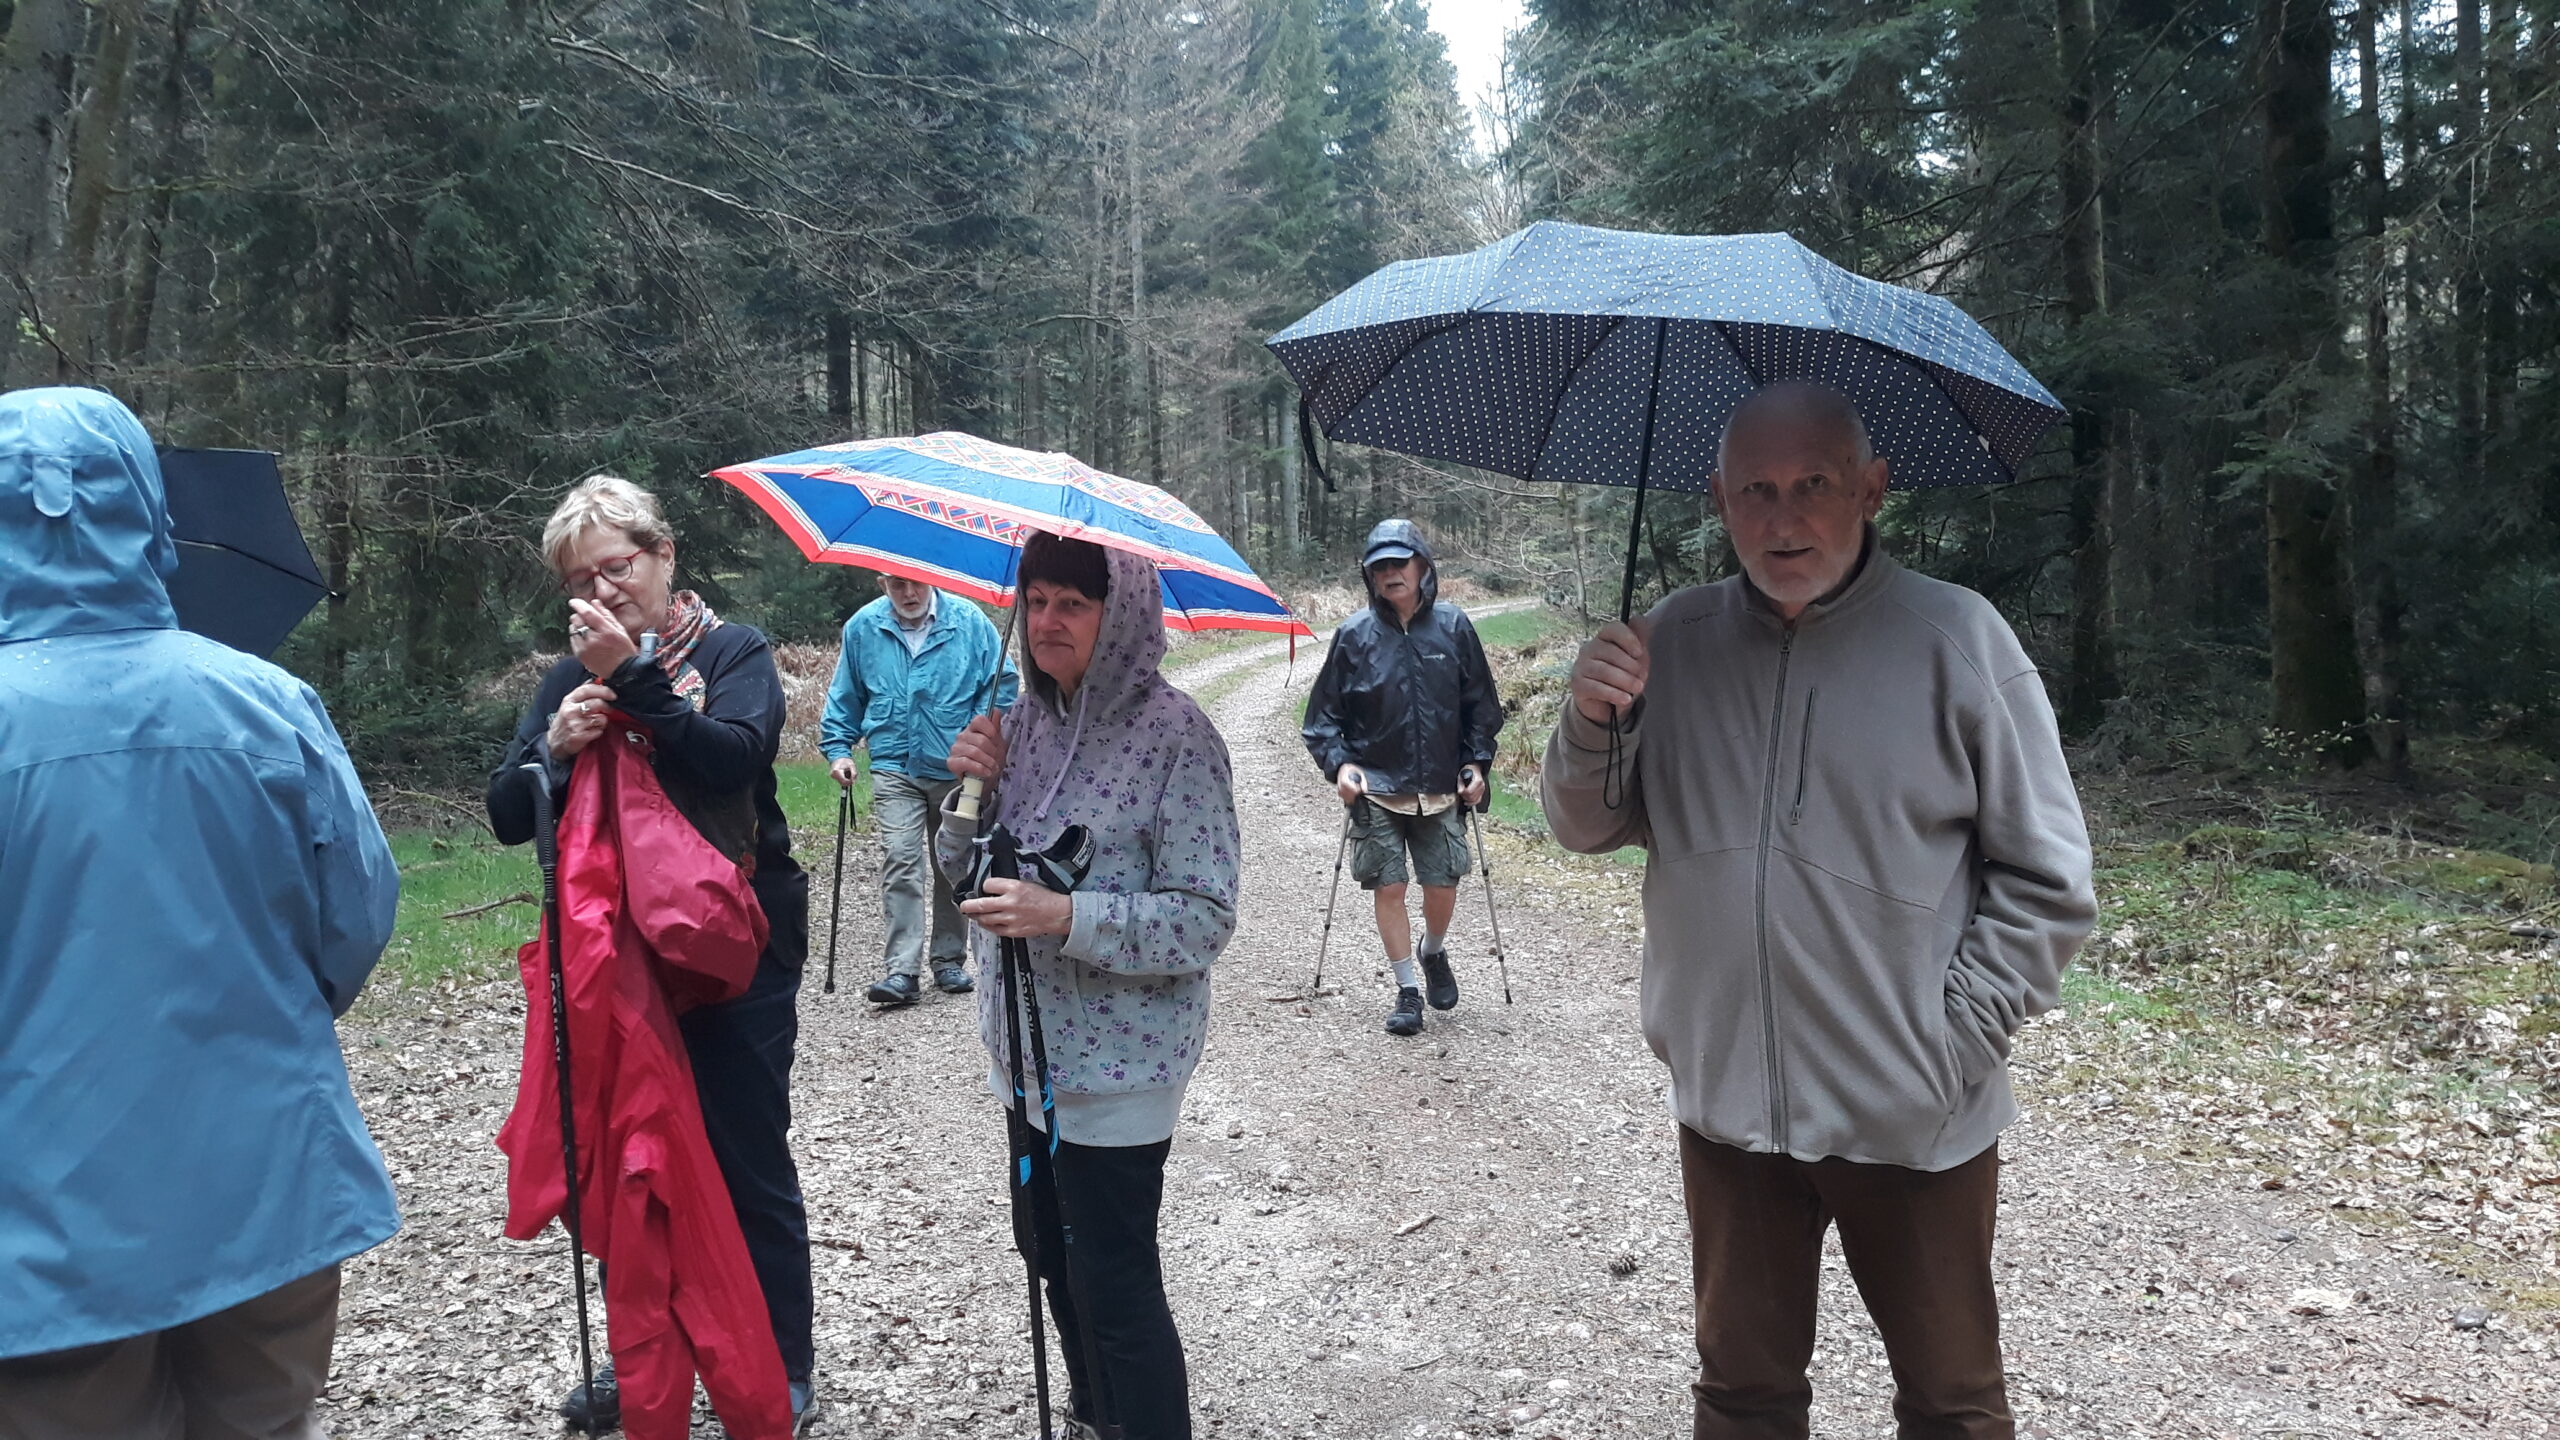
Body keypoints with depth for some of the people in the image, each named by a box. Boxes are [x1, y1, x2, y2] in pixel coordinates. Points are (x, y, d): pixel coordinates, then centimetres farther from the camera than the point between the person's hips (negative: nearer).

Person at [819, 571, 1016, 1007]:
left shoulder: (969, 621, -4)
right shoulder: (862, 628, 1)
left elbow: (1001, 682, 2)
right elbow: (845, 698, 13)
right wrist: (838, 749, 3)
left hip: (958, 770, 0)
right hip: (894, 769, 0)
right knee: (900, 861, -13)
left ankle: (949, 959, 26)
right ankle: (902, 970, -13)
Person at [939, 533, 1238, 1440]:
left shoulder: (1175, 735, -17)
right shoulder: (1026, 717, 3)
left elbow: (1206, 920, -18)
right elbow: (963, 871, 10)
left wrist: (1068, 917, -29)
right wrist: (973, 790, -10)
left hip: (1119, 1061, -7)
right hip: (1032, 1046, 7)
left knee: (1111, 1279, 2)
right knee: (1052, 1251, 22)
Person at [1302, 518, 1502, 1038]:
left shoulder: (1452, 626, 1)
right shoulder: (1354, 635, -3)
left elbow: (1481, 704, 10)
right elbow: (1324, 712, 4)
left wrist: (1477, 762, 2)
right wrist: (1339, 762, -10)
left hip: (1441, 787, 1)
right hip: (1376, 789, -1)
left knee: (1442, 885, 5)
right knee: (1388, 888, 1)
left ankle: (1434, 954, 37)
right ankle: (1407, 989, 15)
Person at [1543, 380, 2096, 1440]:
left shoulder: (1955, 636, -10)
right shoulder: (1675, 640, 1)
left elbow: (2048, 879, -5)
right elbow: (1587, 829, 5)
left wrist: (1956, 1039, -11)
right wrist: (1589, 725, -14)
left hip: (1913, 1117, -2)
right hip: (1727, 1105, 3)